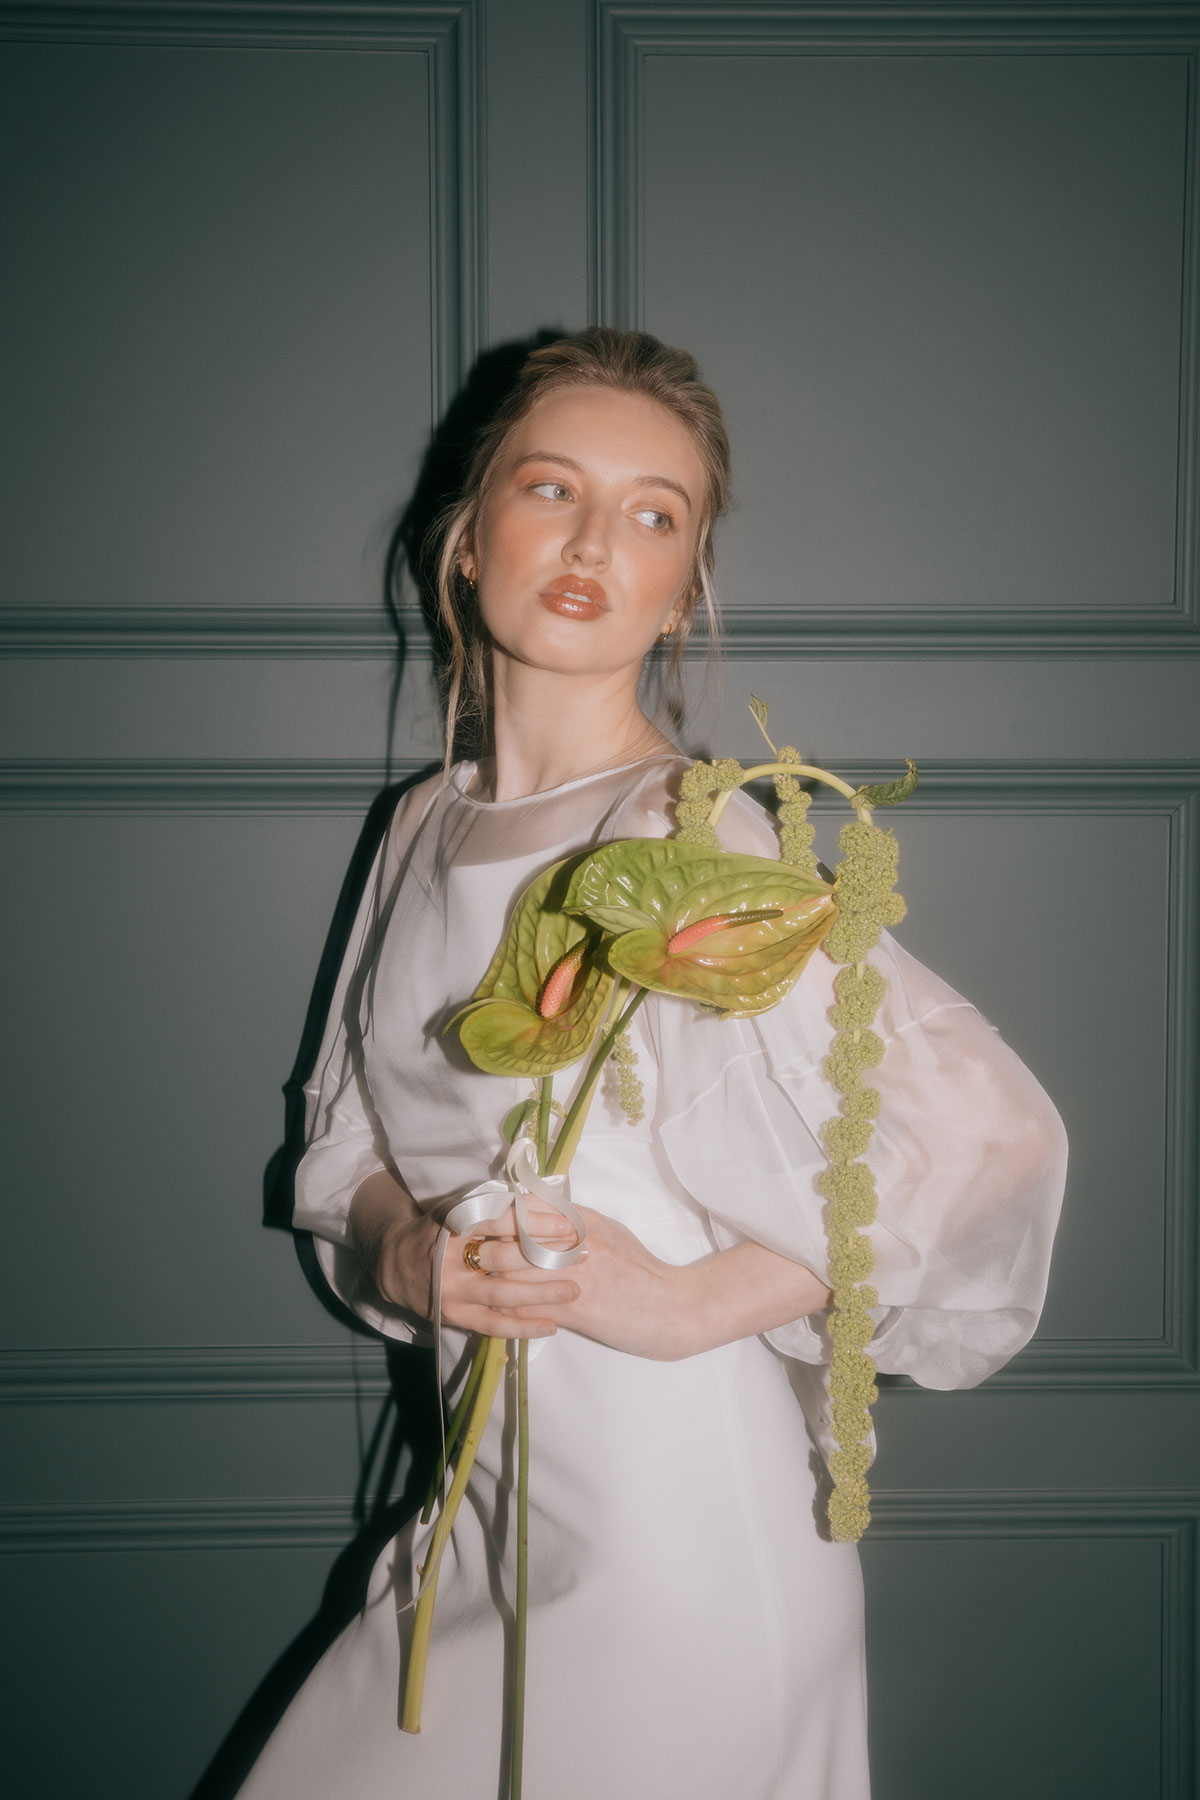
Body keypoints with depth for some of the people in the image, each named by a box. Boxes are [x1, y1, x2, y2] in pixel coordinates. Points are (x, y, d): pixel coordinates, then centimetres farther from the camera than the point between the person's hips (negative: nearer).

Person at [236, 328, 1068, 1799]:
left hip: (676, 1527, -6)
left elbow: (990, 1130, -22)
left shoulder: (696, 844, -17)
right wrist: (404, 1247, -7)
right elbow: (349, 1140, 15)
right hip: (489, 1510, 6)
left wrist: (698, 1299, -18)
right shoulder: (428, 825, 5)